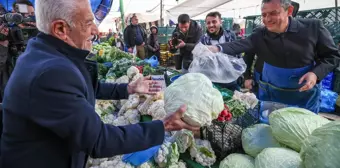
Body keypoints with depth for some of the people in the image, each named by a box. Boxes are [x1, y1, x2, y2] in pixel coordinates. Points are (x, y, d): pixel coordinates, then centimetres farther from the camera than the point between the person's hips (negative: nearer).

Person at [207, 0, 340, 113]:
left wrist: (316, 73, -23)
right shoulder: (260, 35, -10)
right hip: (270, 94, 2)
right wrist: (218, 48, -47)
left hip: (305, 96, -1)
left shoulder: (312, 27, -14)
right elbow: (240, 45, -28)